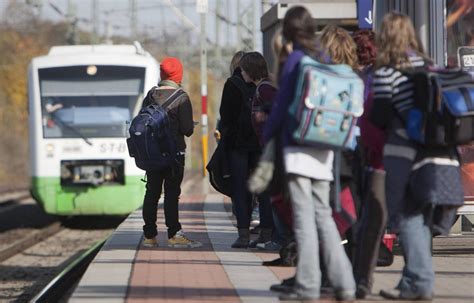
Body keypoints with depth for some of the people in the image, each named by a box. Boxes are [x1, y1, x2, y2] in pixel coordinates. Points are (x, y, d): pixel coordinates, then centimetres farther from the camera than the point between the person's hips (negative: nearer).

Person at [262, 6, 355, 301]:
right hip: (323, 148, 6)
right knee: (323, 215, 11)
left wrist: (267, 134, 5)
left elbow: (283, 103, -8)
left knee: (304, 216, -6)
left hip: (298, 145, -6)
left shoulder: (296, 59, -8)